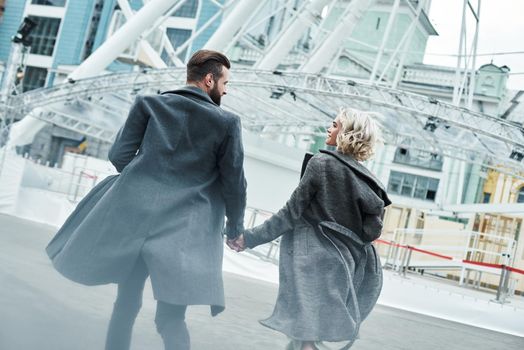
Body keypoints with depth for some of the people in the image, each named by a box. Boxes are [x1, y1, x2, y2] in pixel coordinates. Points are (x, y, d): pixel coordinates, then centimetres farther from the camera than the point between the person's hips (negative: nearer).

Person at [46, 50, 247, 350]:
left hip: (135, 214, 3)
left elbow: (119, 155, 3)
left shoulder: (149, 104, 5)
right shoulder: (227, 122, -1)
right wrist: (235, 227, 15)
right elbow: (234, 183, 1)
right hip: (184, 228, -2)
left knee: (127, 303, 17)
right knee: (171, 318, 1)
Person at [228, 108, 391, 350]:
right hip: (348, 265, 6)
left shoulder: (323, 162, -9)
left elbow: (291, 213, -10)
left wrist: (251, 237, -5)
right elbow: (369, 231, 8)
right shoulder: (367, 180, 8)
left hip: (317, 264, -6)